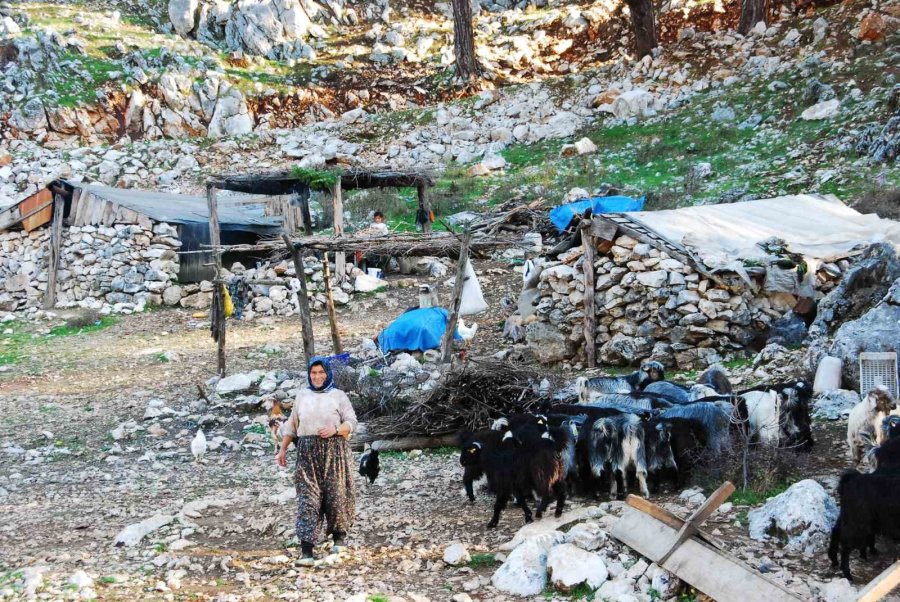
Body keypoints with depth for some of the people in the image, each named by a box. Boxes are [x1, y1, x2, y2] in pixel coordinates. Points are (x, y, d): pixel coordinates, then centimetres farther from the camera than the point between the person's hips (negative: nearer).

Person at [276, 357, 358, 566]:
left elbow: (351, 422, 2)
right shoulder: (302, 396, 14)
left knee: (336, 493, 0)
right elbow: (291, 425, 19)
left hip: (334, 451, -1)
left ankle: (339, 537, 24)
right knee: (308, 498, -7)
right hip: (307, 452, 1)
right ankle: (306, 550, -13)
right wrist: (282, 449, 16)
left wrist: (335, 429, -15)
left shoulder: (338, 396, 6)